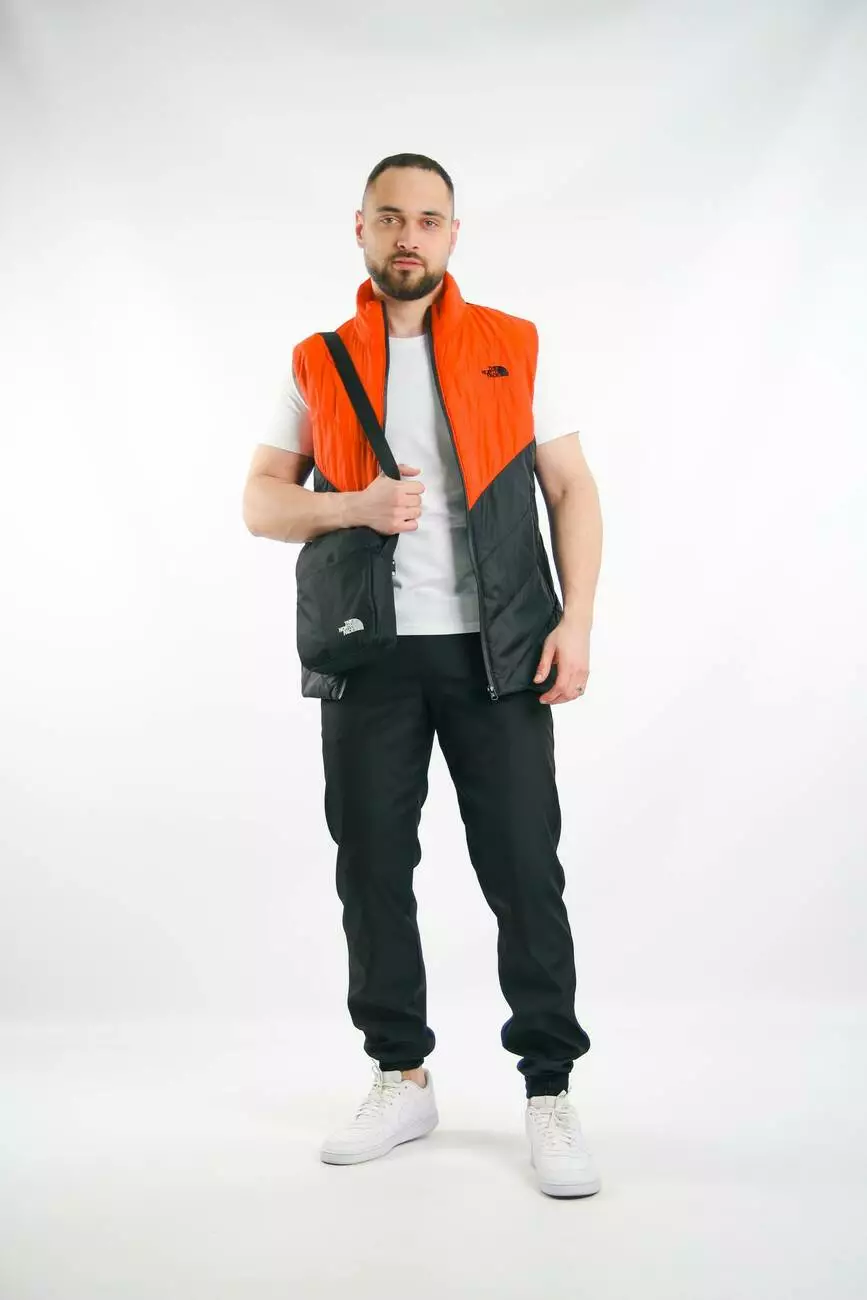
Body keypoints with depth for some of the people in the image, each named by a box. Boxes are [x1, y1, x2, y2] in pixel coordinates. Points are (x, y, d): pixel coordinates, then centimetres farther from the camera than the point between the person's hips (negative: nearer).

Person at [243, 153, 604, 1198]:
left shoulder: (512, 348, 7)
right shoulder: (316, 364, 10)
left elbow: (572, 488, 6)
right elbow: (261, 501, 7)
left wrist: (576, 619, -7)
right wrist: (354, 506, -13)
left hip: (497, 649, -2)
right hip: (369, 653, 2)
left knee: (524, 870, -3)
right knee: (373, 869, 7)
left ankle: (549, 1092, 8)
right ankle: (402, 1079, 22)